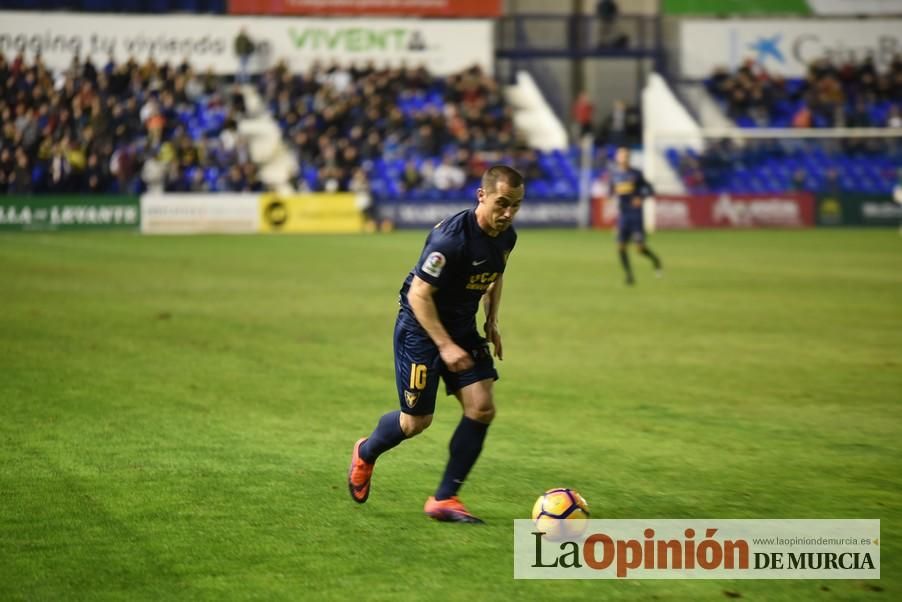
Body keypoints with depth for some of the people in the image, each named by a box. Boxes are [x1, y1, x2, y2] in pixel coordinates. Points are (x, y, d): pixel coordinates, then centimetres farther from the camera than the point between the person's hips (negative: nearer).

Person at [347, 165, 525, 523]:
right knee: (418, 420, 0)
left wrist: (491, 323, 7)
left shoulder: (506, 237, -4)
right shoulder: (451, 237, -29)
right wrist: (445, 346, -27)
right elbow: (418, 295, -26)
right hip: (421, 327, -7)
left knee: (482, 408, -7)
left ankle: (444, 499, 3)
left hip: (463, 327, 7)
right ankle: (365, 454, 34)